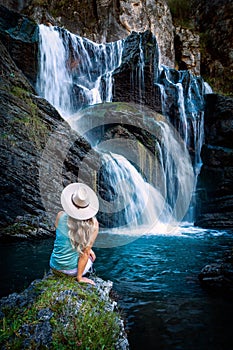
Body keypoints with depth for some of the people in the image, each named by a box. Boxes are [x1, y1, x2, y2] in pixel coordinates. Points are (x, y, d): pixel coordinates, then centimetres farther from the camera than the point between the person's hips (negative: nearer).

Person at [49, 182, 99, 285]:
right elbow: (85, 254, -17)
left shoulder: (60, 216, -16)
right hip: (72, 269, -2)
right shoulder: (93, 224, -23)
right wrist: (79, 277, -2)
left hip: (55, 266, 2)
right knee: (91, 256, 31)